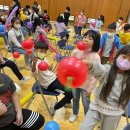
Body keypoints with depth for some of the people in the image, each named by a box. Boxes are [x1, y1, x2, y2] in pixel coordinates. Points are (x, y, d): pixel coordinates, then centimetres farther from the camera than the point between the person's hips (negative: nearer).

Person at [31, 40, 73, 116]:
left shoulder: (44, 58, 3)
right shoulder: (36, 62, -23)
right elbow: (33, 74, -44)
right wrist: (34, 63, -59)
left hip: (54, 78, 9)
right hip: (49, 84, -9)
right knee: (70, 93, -13)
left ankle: (68, 102, 41)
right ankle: (54, 108, 6)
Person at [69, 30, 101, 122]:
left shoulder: (95, 57, -22)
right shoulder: (76, 52, -12)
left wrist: (91, 88, -13)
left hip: (86, 84, -3)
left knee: (86, 103, 16)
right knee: (75, 99, 25)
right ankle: (75, 113, 54)